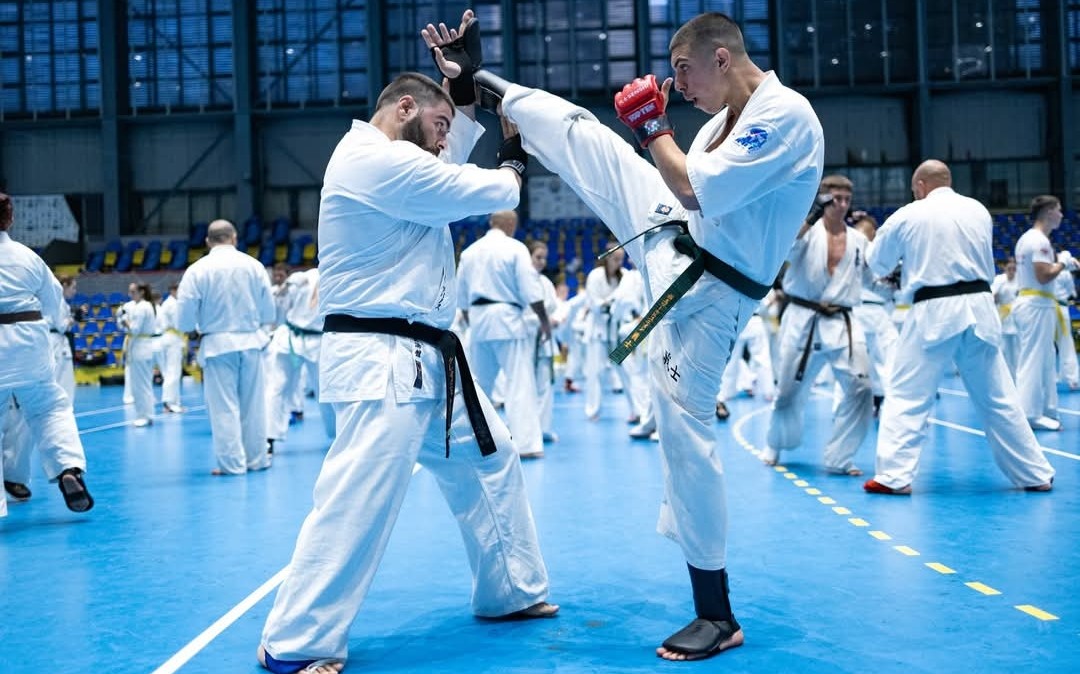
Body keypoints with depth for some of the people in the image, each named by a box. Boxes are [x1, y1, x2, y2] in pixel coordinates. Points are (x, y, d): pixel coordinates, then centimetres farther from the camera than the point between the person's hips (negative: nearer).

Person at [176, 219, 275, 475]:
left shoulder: (196, 270, -8)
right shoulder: (253, 265, -3)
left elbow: (184, 321, -6)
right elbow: (268, 312, 2)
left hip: (217, 345, -2)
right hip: (251, 341, 2)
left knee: (224, 407, 5)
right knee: (253, 404, 12)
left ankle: (233, 463, 8)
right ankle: (257, 459, 21)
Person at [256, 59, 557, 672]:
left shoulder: (388, 161, 17)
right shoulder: (377, 161, -15)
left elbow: (451, 163, 28)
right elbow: (478, 192, -12)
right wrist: (513, 169, 11)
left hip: (423, 359, 11)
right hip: (382, 361, -11)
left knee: (491, 459, 17)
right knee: (359, 500, -13)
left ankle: (511, 592, 30)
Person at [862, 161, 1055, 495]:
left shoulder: (908, 216, 0)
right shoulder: (980, 211, 10)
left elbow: (877, 265, 12)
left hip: (934, 311, -4)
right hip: (979, 307, 4)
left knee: (906, 395, 1)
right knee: (998, 398, 12)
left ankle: (894, 475, -6)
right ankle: (1036, 474, 19)